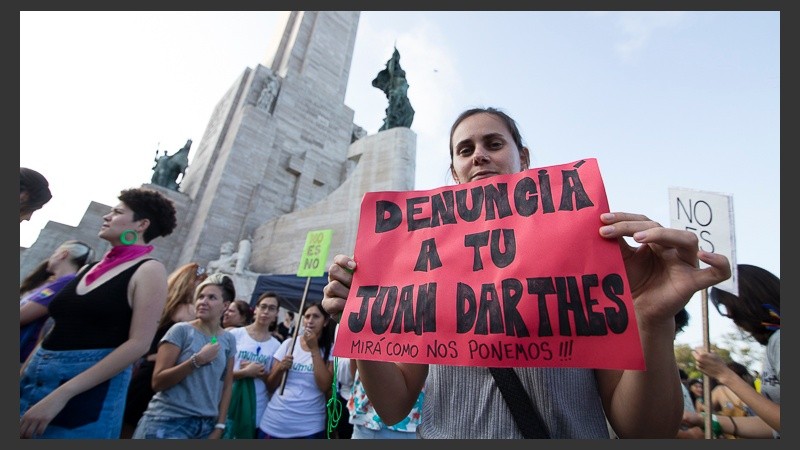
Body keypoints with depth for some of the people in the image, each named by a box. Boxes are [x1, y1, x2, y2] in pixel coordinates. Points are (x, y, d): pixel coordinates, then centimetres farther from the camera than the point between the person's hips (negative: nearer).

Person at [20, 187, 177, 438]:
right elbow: (57, 330, 17)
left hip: (88, 392, -6)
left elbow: (138, 344, -19)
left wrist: (62, 394, -20)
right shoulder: (92, 268, 11)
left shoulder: (149, 270, -11)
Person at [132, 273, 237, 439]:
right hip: (169, 420, -3)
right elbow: (157, 382, -11)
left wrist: (219, 426, 1)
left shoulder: (229, 339, 1)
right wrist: (197, 360, -22)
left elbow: (227, 385, 5)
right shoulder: (181, 330, -9)